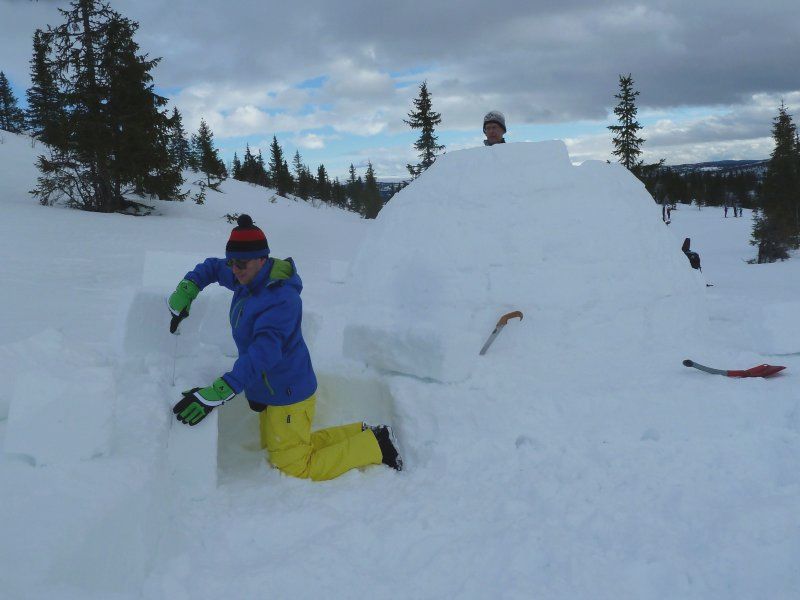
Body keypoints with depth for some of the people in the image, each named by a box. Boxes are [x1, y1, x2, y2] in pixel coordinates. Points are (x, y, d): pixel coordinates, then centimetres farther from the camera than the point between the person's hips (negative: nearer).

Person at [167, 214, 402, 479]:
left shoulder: (281, 298, -29)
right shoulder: (249, 278, -1)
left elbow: (264, 352, -39)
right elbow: (212, 268, 19)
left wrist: (217, 393, -46)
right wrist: (185, 292, 0)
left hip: (288, 395, -10)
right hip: (268, 392, 10)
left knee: (295, 468, -1)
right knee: (274, 448, 24)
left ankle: (375, 445, 9)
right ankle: (363, 433, 26)